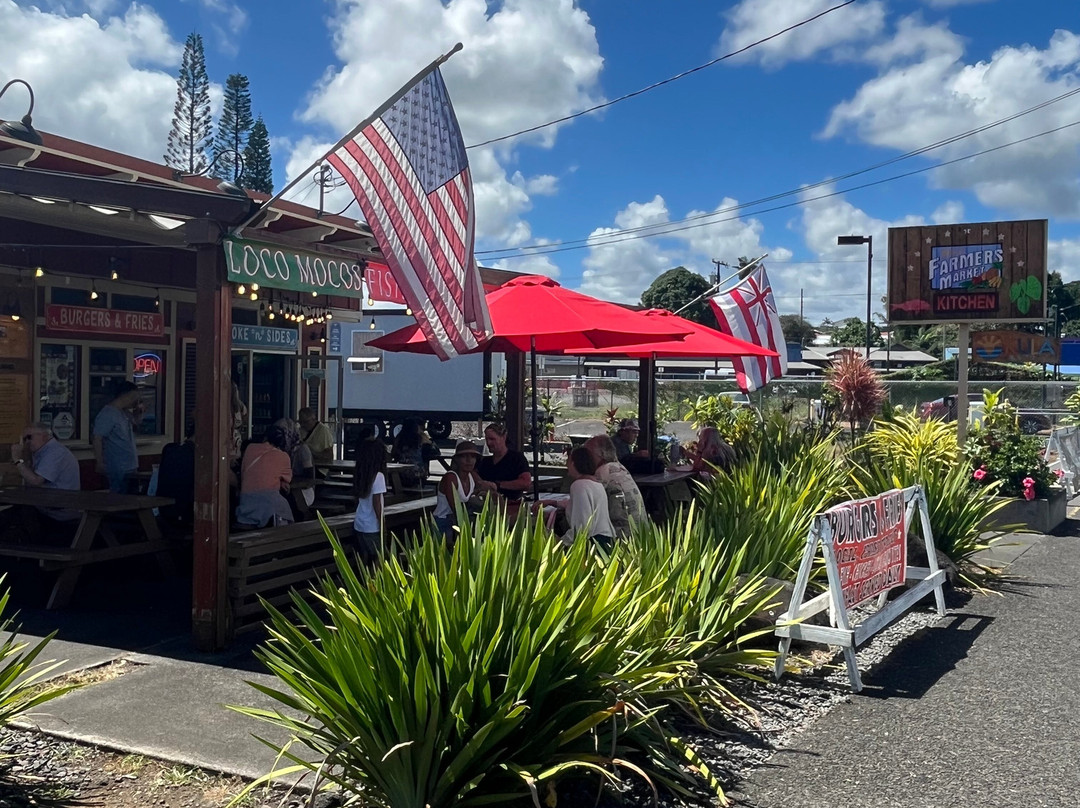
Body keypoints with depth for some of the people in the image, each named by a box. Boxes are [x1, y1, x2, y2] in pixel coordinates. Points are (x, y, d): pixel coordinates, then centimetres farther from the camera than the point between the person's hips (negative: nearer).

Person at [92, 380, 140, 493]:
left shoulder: (125, 413, 14)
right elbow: (97, 439, -16)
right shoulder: (107, 414, -13)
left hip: (130, 467, 9)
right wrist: (99, 462, -19)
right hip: (118, 470, -9)